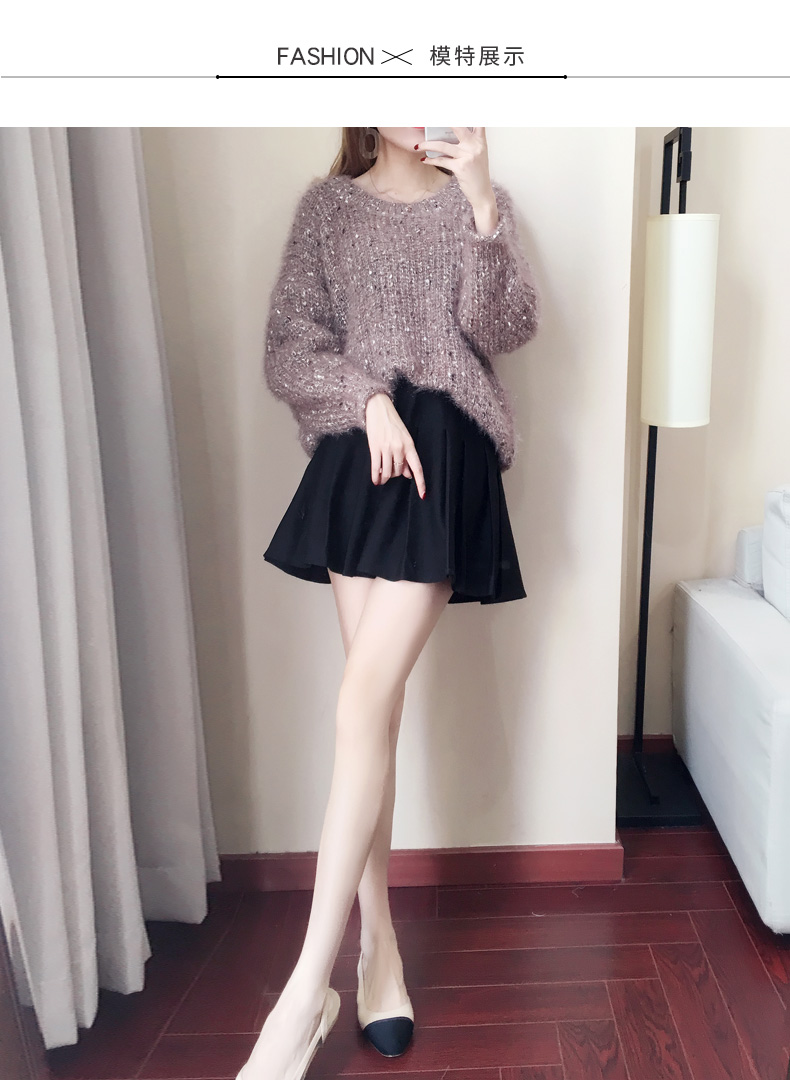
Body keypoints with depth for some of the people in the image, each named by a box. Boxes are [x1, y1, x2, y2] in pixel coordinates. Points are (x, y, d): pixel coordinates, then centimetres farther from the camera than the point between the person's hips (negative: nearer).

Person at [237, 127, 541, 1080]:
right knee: (375, 703, 0)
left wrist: (483, 207, -12)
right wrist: (368, 399, -10)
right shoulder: (329, 205, 15)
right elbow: (288, 352, 7)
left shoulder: (480, 201, 14)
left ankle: (308, 990, -7)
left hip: (449, 460, -2)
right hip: (357, 460, 2)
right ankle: (377, 950, 13)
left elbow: (506, 329, -1)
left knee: (366, 698, -14)